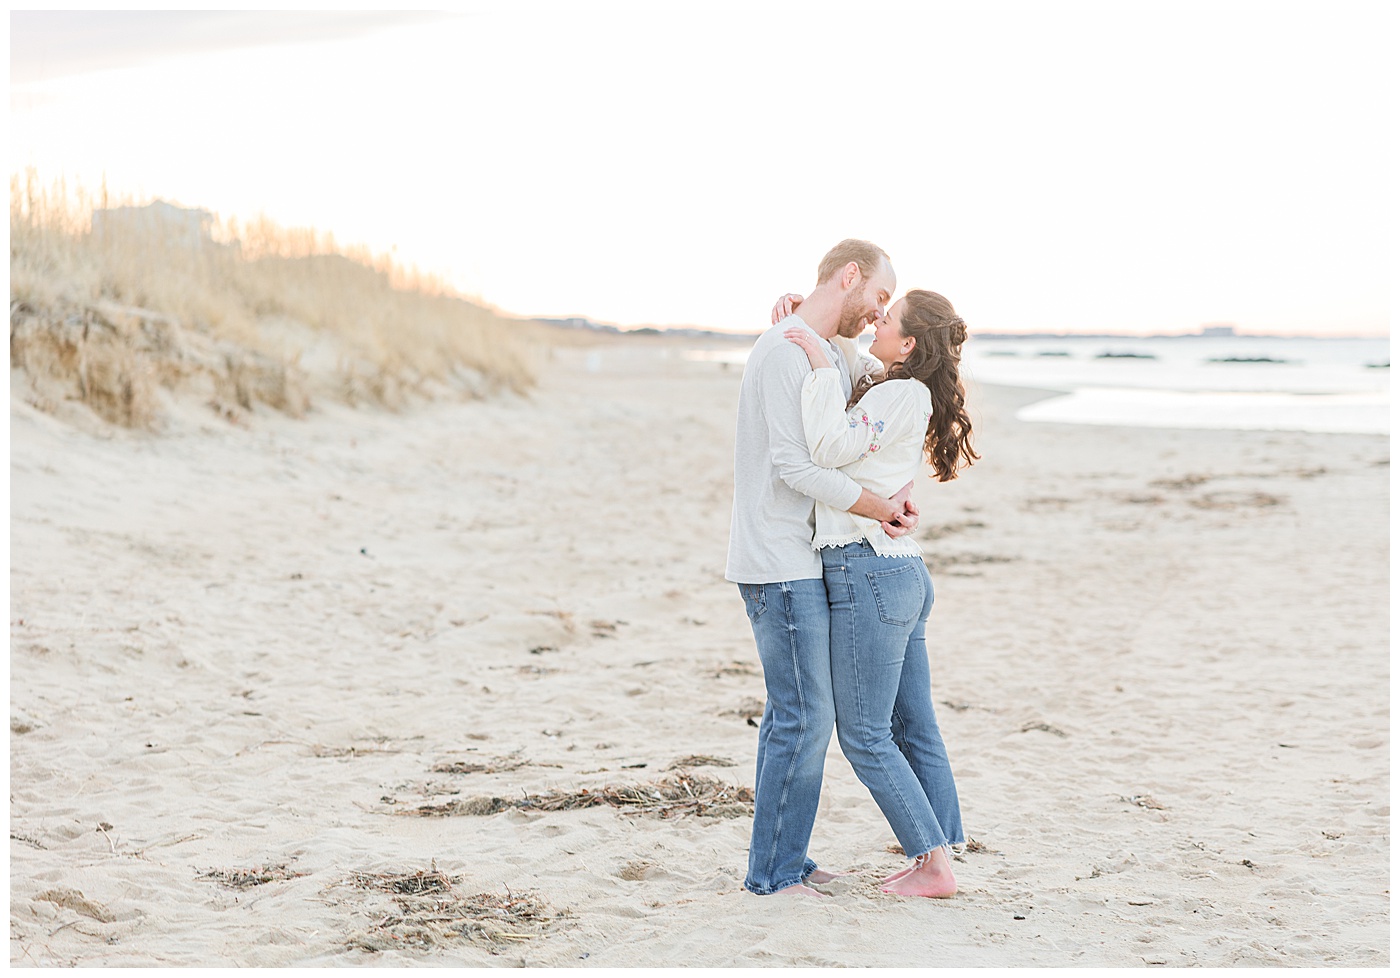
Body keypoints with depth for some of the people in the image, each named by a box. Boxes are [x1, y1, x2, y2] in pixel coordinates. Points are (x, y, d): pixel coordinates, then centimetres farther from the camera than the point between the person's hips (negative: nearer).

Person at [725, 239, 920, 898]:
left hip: (801, 560, 10)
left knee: (793, 711, 14)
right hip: (781, 564, -10)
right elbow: (795, 465, -23)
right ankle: (772, 873, 2)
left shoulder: (836, 355, 17)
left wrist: (898, 491, -3)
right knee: (806, 716, -7)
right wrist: (881, 508, -16)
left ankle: (783, 859, 23)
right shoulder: (785, 351, -15)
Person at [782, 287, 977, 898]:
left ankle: (933, 865, 2)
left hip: (868, 572, -10)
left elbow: (831, 447, -23)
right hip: (904, 573, 10)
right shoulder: (892, 393, 15)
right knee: (914, 729, 13)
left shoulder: (901, 394, -14)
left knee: (864, 735, -2)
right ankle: (935, 858, 19)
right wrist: (801, 320, 12)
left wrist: (821, 367, -18)